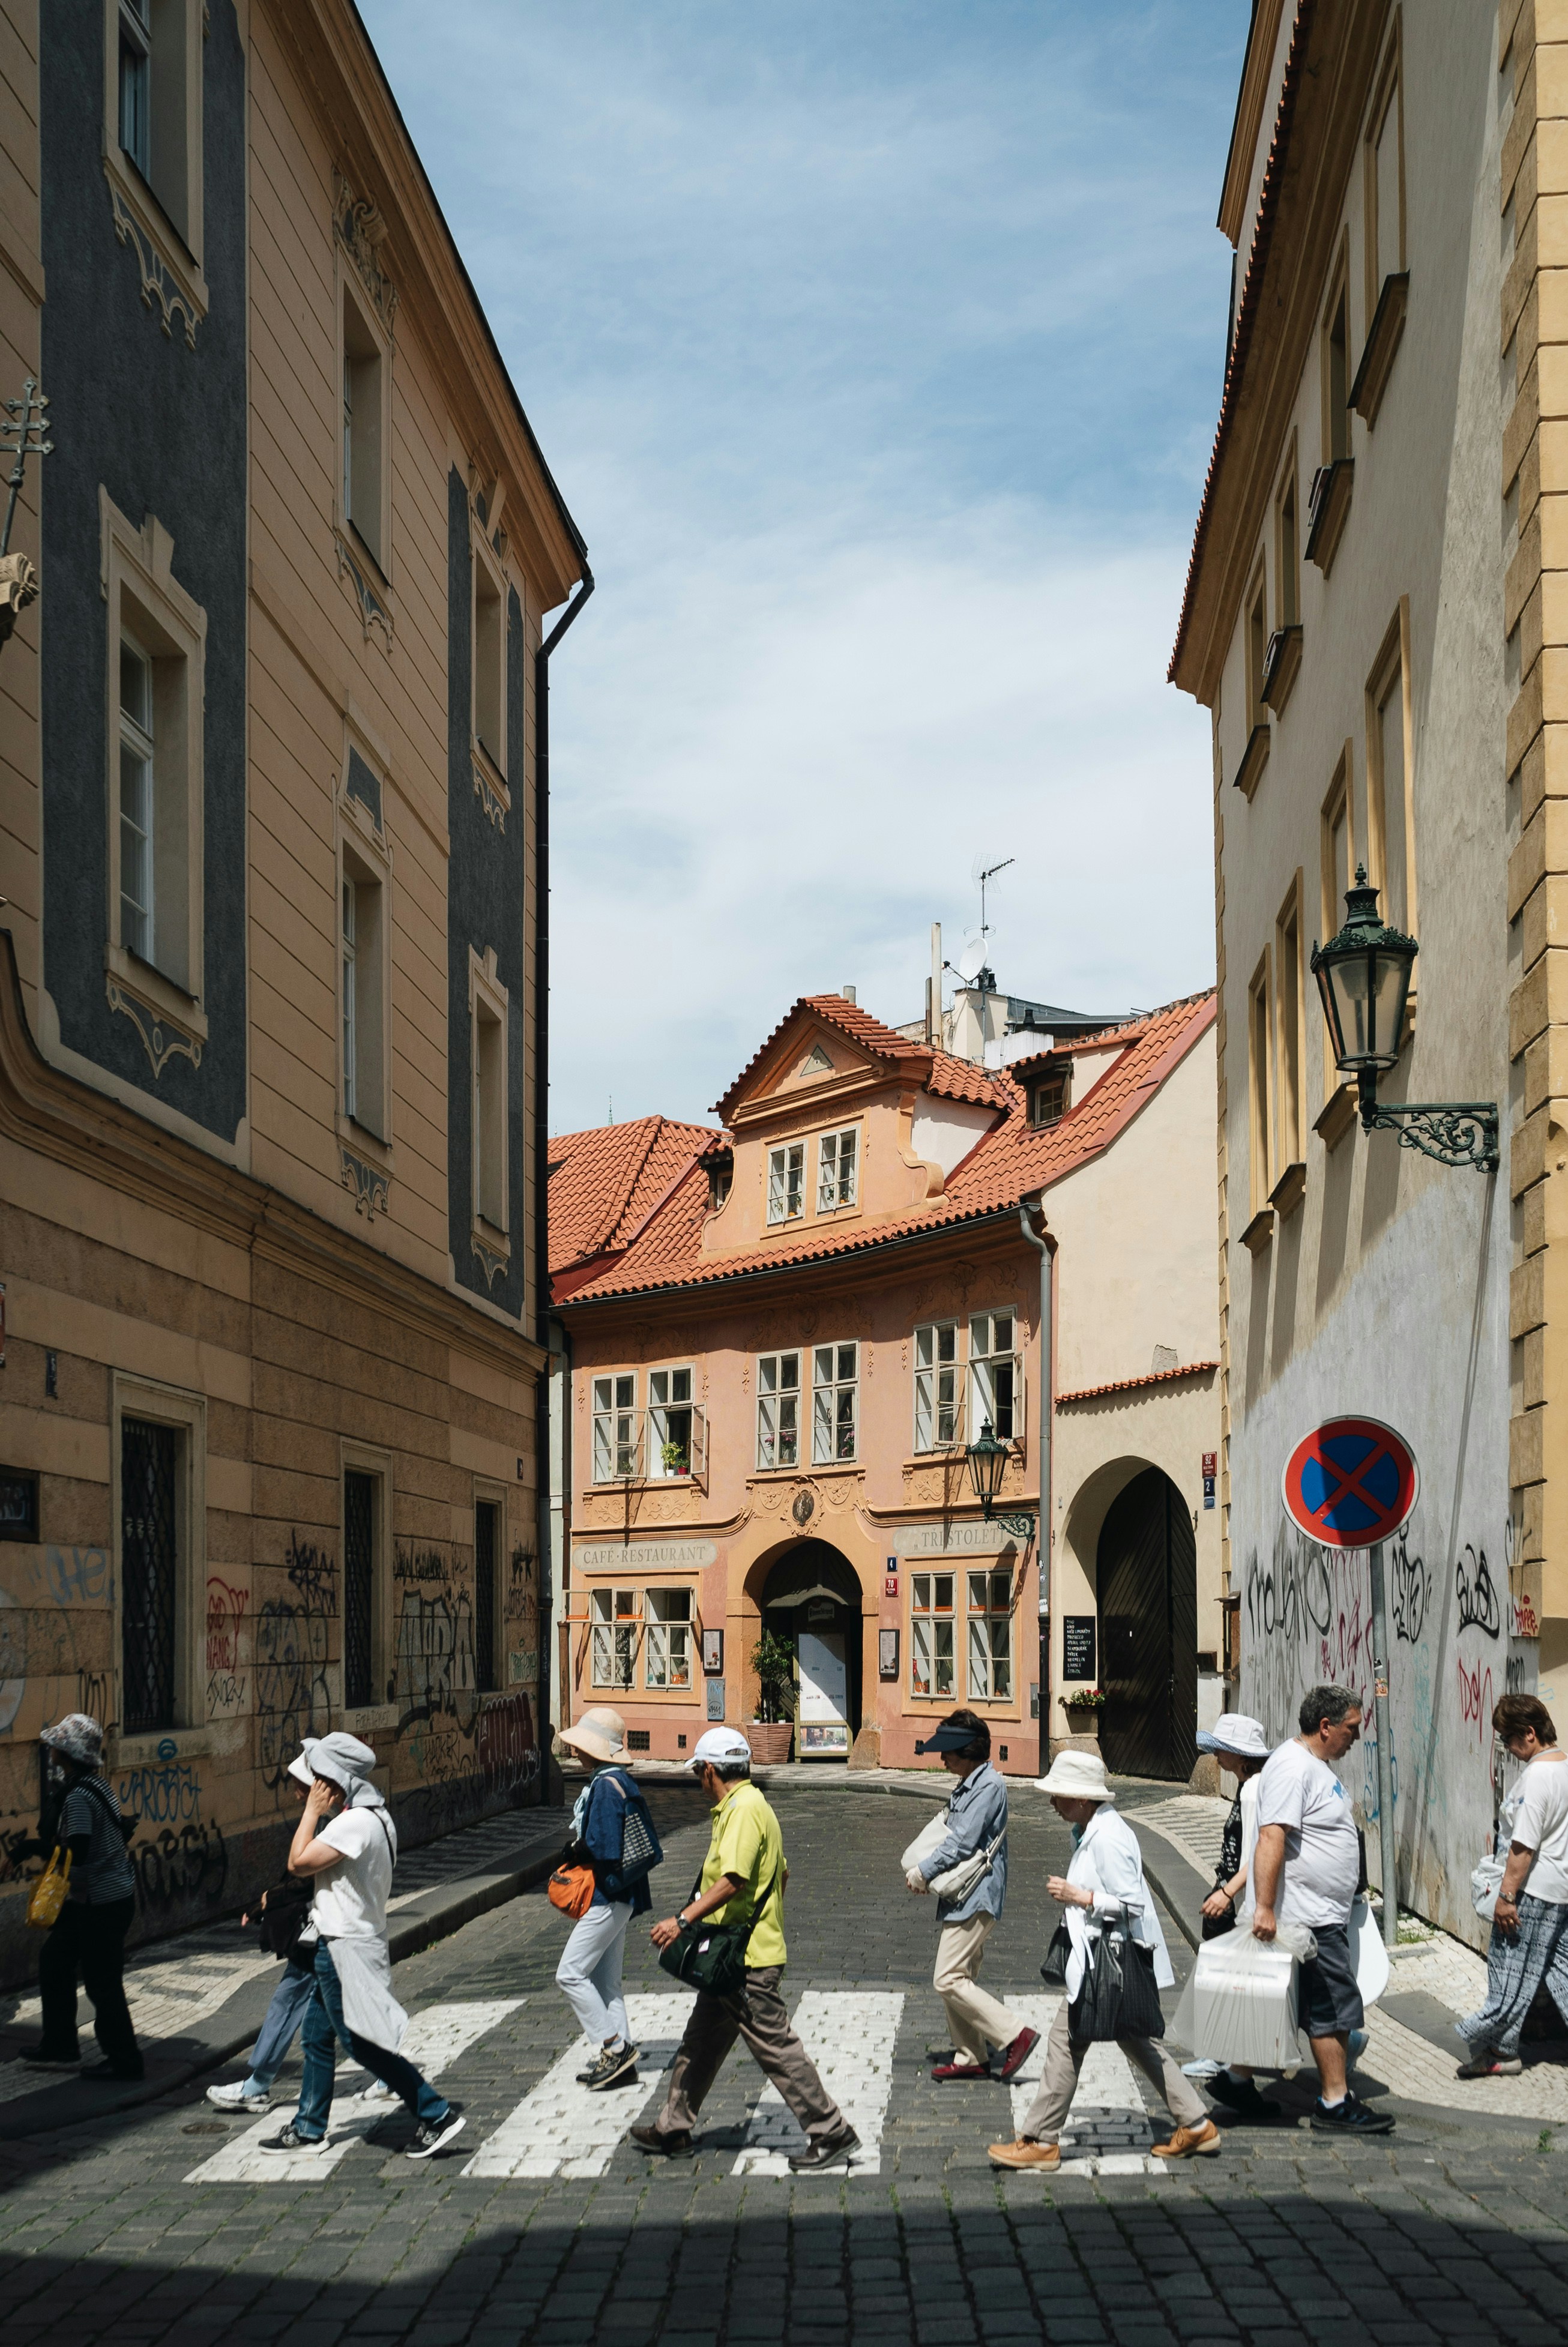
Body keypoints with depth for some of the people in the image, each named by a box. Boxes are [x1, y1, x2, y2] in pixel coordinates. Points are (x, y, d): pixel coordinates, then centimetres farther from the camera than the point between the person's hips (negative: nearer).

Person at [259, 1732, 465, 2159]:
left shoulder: (355, 1823, -23)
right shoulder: (372, 1816, 10)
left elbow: (299, 1862, -21)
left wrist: (312, 1811, -13)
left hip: (347, 1948, -10)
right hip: (338, 1945, 10)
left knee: (362, 2043, -5)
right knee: (317, 2036, 17)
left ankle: (438, 2115, -1)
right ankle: (308, 2128, 27)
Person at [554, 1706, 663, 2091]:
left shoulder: (606, 1786, -19)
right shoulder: (617, 1781, 13)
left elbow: (599, 1847, -24)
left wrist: (573, 1855, -5)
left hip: (606, 1897, -10)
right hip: (613, 1896, 10)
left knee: (571, 1975, -6)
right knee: (605, 1981, 13)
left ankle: (614, 2047, -3)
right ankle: (620, 2061, 16)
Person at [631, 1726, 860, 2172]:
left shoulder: (744, 1810, -19)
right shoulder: (749, 1806, 14)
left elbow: (734, 1880, -29)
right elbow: (781, 1874, 22)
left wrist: (684, 1919, -32)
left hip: (748, 1960, -11)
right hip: (732, 1957, 11)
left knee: (776, 2047, -5)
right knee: (701, 2043, 18)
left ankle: (831, 2134, 0)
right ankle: (674, 2128, 29)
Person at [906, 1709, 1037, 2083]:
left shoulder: (989, 1786, -16)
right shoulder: (965, 1786, 15)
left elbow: (963, 1843, -21)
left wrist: (923, 1872, -12)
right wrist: (926, 1873, 5)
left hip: (976, 1898, -10)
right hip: (959, 1896, 10)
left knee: (949, 1980, -11)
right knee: (957, 1980, 12)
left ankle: (1016, 2035, -6)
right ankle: (970, 2058, 19)